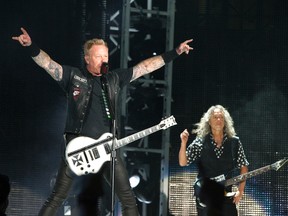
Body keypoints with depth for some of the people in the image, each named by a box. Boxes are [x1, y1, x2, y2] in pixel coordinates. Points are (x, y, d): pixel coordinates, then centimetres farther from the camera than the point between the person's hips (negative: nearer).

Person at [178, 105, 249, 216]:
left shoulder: (234, 142, 2)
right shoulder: (200, 142, -1)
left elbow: (243, 166, 10)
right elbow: (182, 162, -4)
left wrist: (240, 190, 2)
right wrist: (183, 143, -20)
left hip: (226, 194, 2)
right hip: (205, 193, -2)